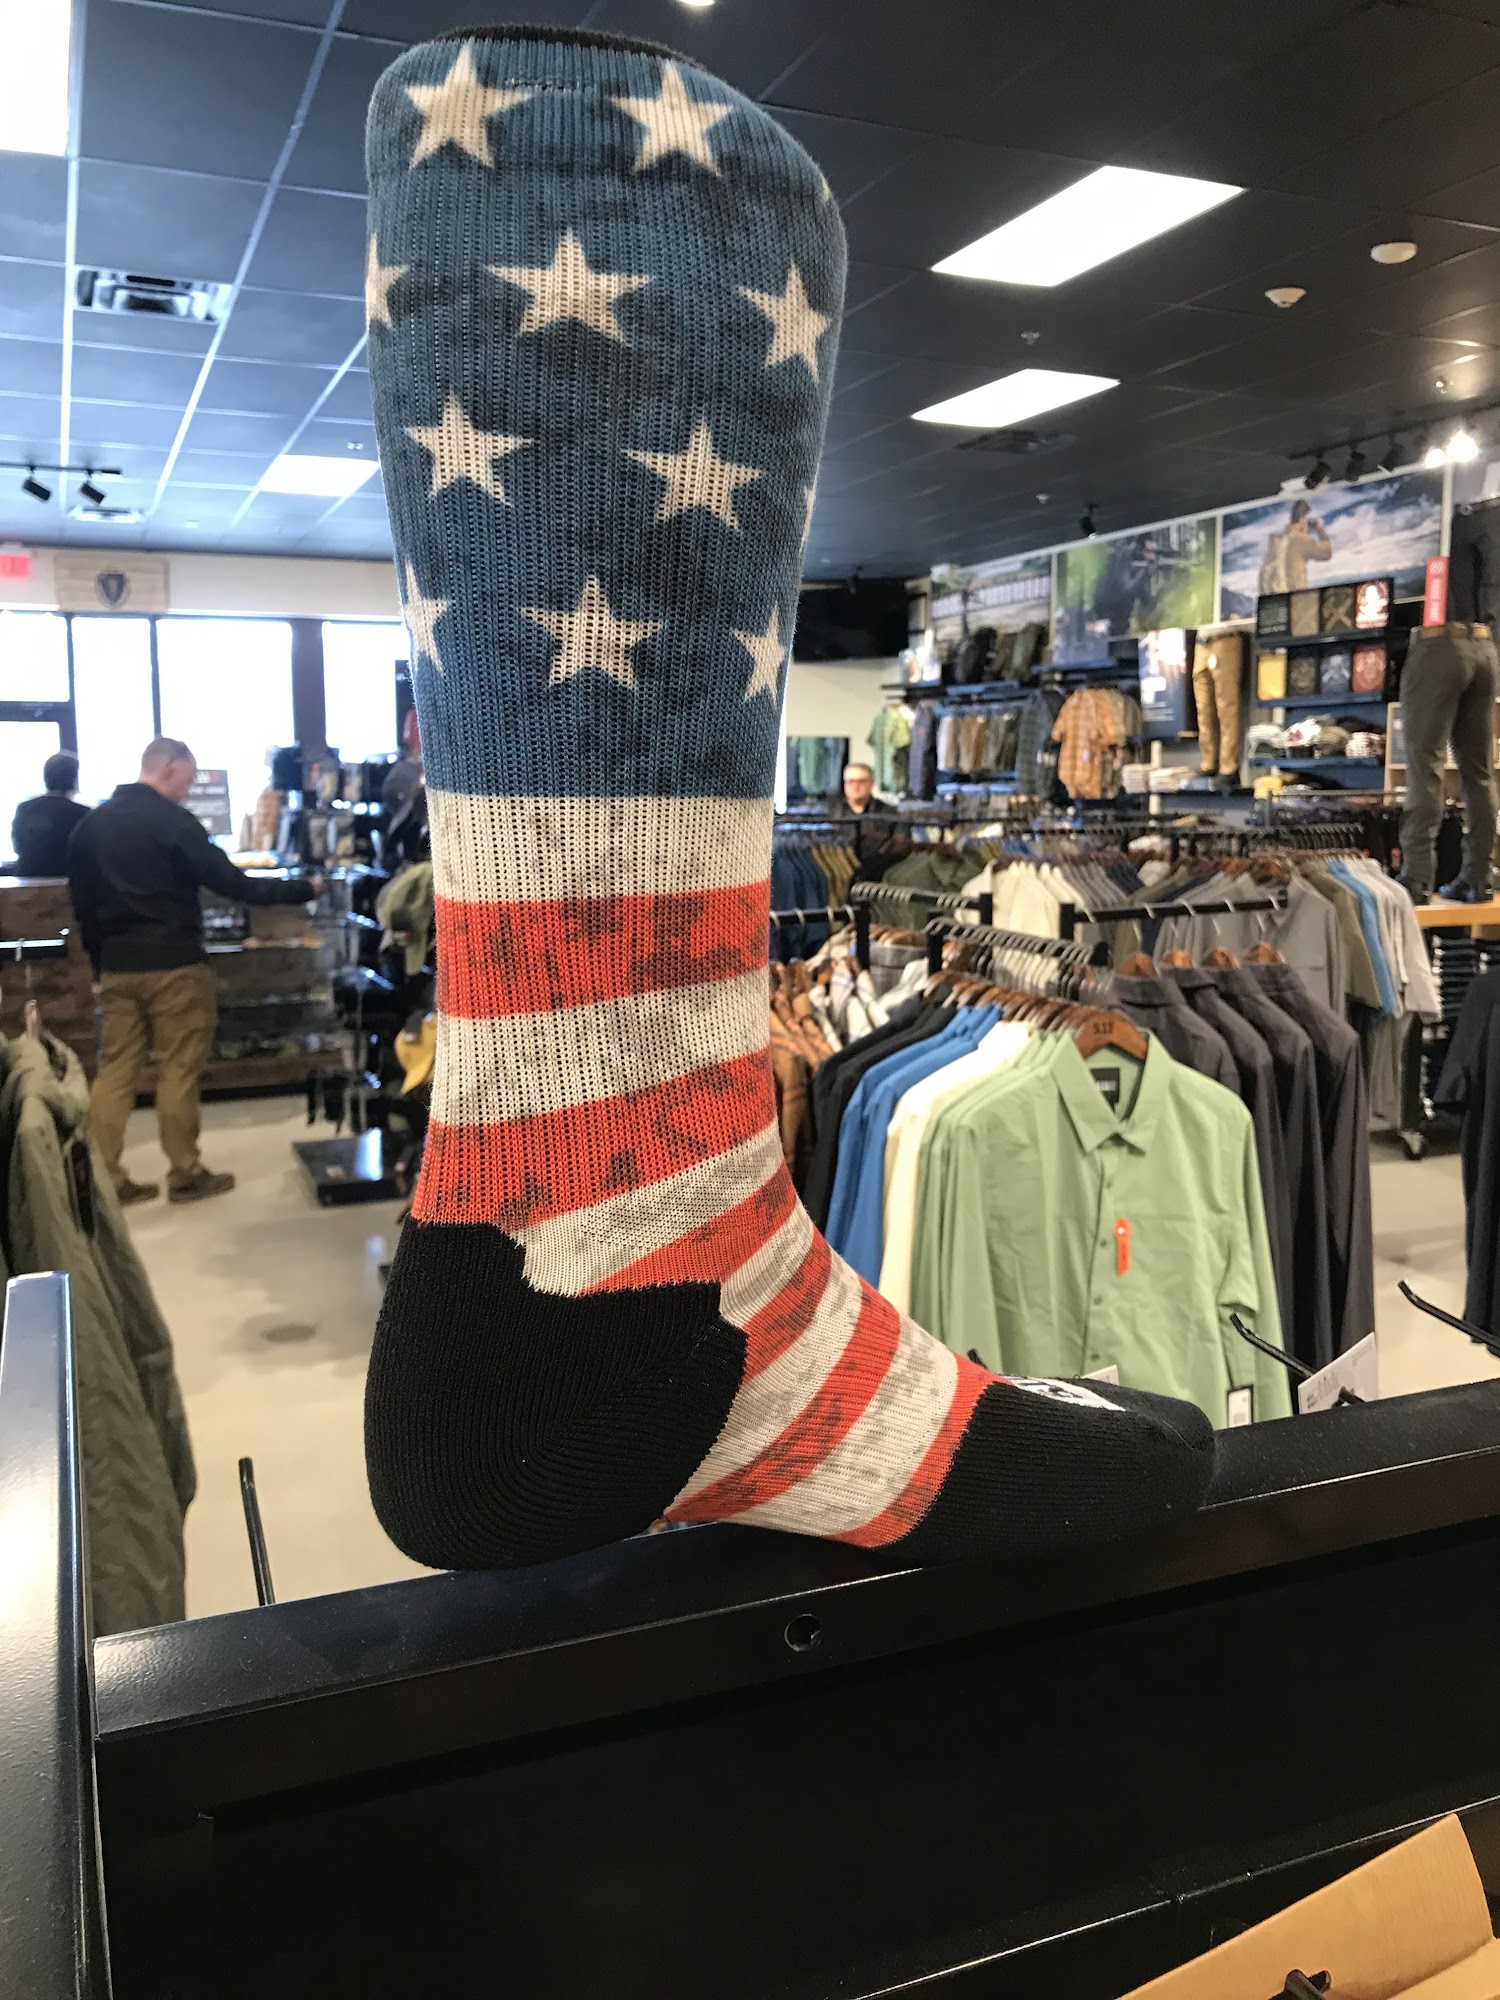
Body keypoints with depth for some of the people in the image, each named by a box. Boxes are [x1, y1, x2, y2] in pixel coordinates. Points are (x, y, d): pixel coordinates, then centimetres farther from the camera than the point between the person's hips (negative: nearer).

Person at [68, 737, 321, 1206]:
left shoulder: (90, 824, 10)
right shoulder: (172, 820, -11)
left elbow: (82, 904, 14)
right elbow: (232, 884, -14)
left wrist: (100, 960, 21)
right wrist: (303, 889, -7)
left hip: (116, 967, 6)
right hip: (173, 966, -6)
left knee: (116, 1069, 9)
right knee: (178, 1070, 2)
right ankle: (186, 1176, 10)